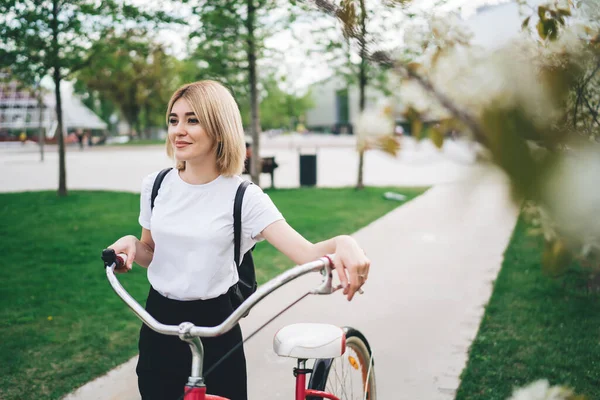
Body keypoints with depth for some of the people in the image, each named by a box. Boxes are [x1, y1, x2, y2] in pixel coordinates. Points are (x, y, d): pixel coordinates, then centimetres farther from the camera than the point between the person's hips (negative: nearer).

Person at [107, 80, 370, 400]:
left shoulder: (243, 196, -14)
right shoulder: (156, 185, -1)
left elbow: (307, 253, -25)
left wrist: (343, 244, -47)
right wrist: (131, 244, -10)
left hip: (214, 326, -3)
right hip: (159, 323, 4)